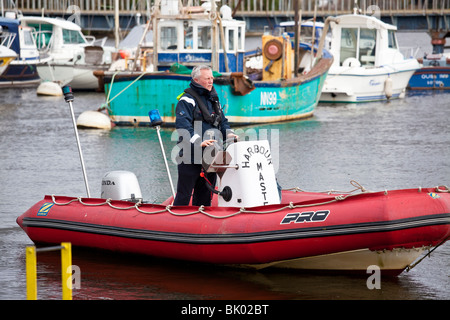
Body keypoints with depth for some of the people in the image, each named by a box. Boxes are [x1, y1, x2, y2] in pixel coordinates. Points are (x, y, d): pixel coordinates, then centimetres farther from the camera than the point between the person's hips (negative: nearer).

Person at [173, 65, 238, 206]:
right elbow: (183, 125, -21)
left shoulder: (213, 99, 18)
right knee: (184, 194, -4)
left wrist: (228, 133, 3)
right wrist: (199, 142, -33)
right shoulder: (187, 100, -9)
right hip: (190, 155, -7)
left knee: (205, 194, 13)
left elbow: (222, 120, 25)